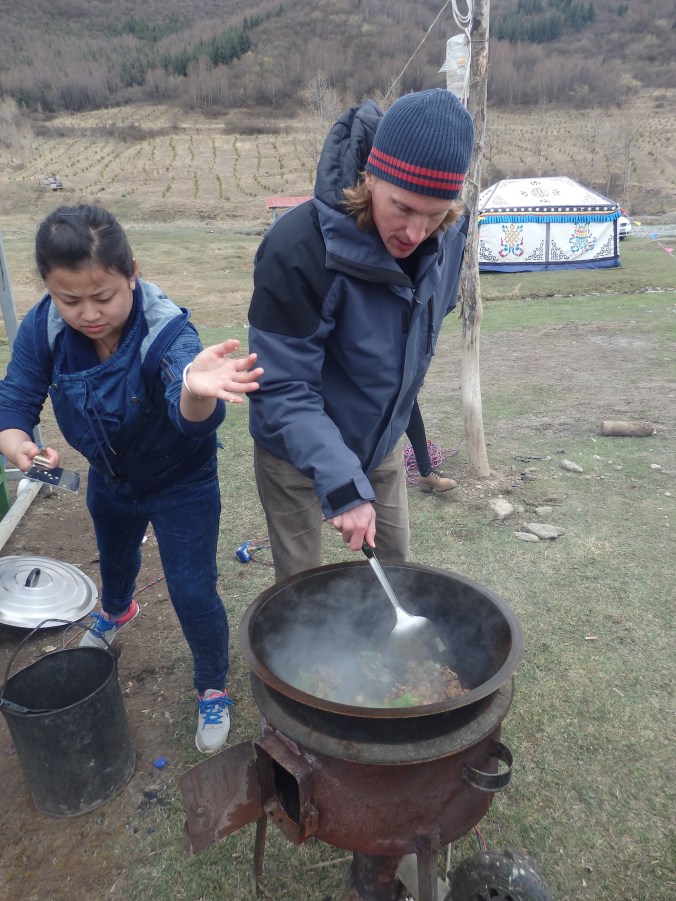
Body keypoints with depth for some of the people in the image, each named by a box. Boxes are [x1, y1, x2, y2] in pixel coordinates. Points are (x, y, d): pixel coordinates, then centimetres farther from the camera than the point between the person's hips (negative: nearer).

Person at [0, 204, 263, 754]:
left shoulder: (168, 332, -38)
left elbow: (192, 416, -56)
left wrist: (197, 390, -81)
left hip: (180, 482, -5)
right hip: (109, 477, 6)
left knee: (192, 590, -3)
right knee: (115, 551, 33)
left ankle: (213, 689, 28)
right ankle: (116, 610, 70)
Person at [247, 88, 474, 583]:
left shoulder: (447, 236, -13)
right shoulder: (298, 247, -31)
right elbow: (283, 391, -29)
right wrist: (341, 482, -37)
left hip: (381, 440, 5)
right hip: (297, 449, -5)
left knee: (395, 569, 18)